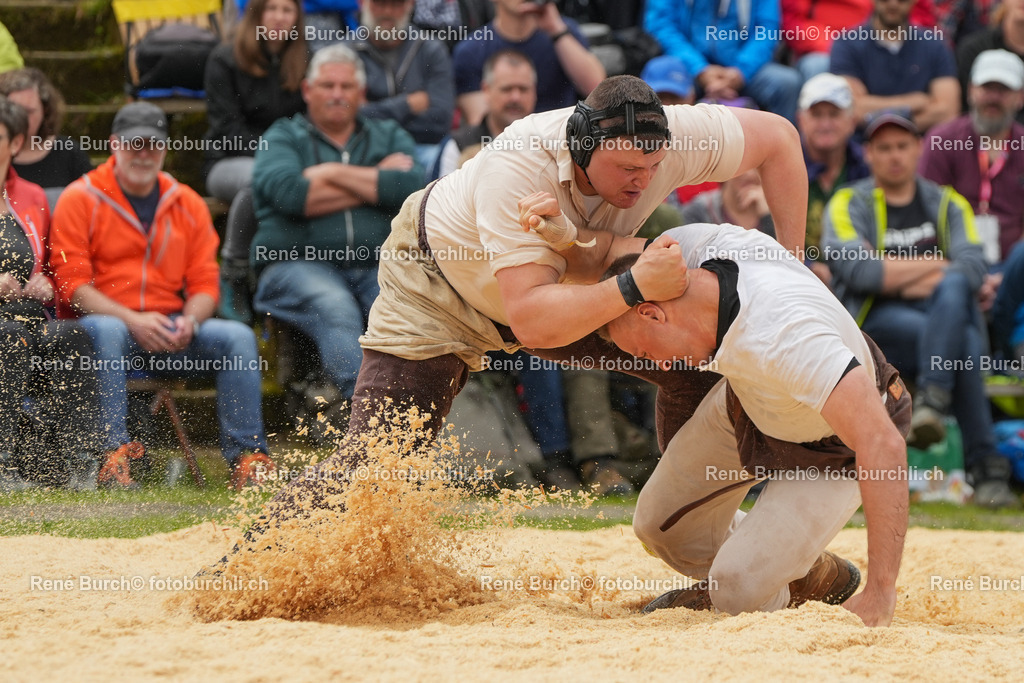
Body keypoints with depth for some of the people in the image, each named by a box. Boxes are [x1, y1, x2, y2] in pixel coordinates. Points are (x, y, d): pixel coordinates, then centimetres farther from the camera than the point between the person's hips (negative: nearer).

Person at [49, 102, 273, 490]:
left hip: (171, 331, 4)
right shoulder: (80, 200, 1)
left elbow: (205, 284, 11)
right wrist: (133, 320, -21)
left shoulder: (188, 205, 14)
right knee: (107, 332, -39)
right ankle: (114, 454, -42)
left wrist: (189, 322, -13)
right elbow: (71, 284, -7)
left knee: (237, 337, -20)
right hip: (103, 319, -4)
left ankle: (246, 457, -22)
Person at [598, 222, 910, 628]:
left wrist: (880, 595, -52)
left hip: (835, 448, -7)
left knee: (738, 596, -17)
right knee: (661, 526, 12)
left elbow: (882, 445, -51)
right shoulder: (699, 243, -24)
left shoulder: (783, 339, -46)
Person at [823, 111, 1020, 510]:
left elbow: (973, 269, 3)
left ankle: (931, 402, -48)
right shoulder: (848, 205, 11)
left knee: (952, 288, -36)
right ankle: (985, 466, -40)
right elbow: (858, 271, -9)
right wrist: (937, 263, -2)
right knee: (963, 343, -34)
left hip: (948, 313, 3)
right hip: (877, 321, -3)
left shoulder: (948, 204, 20)